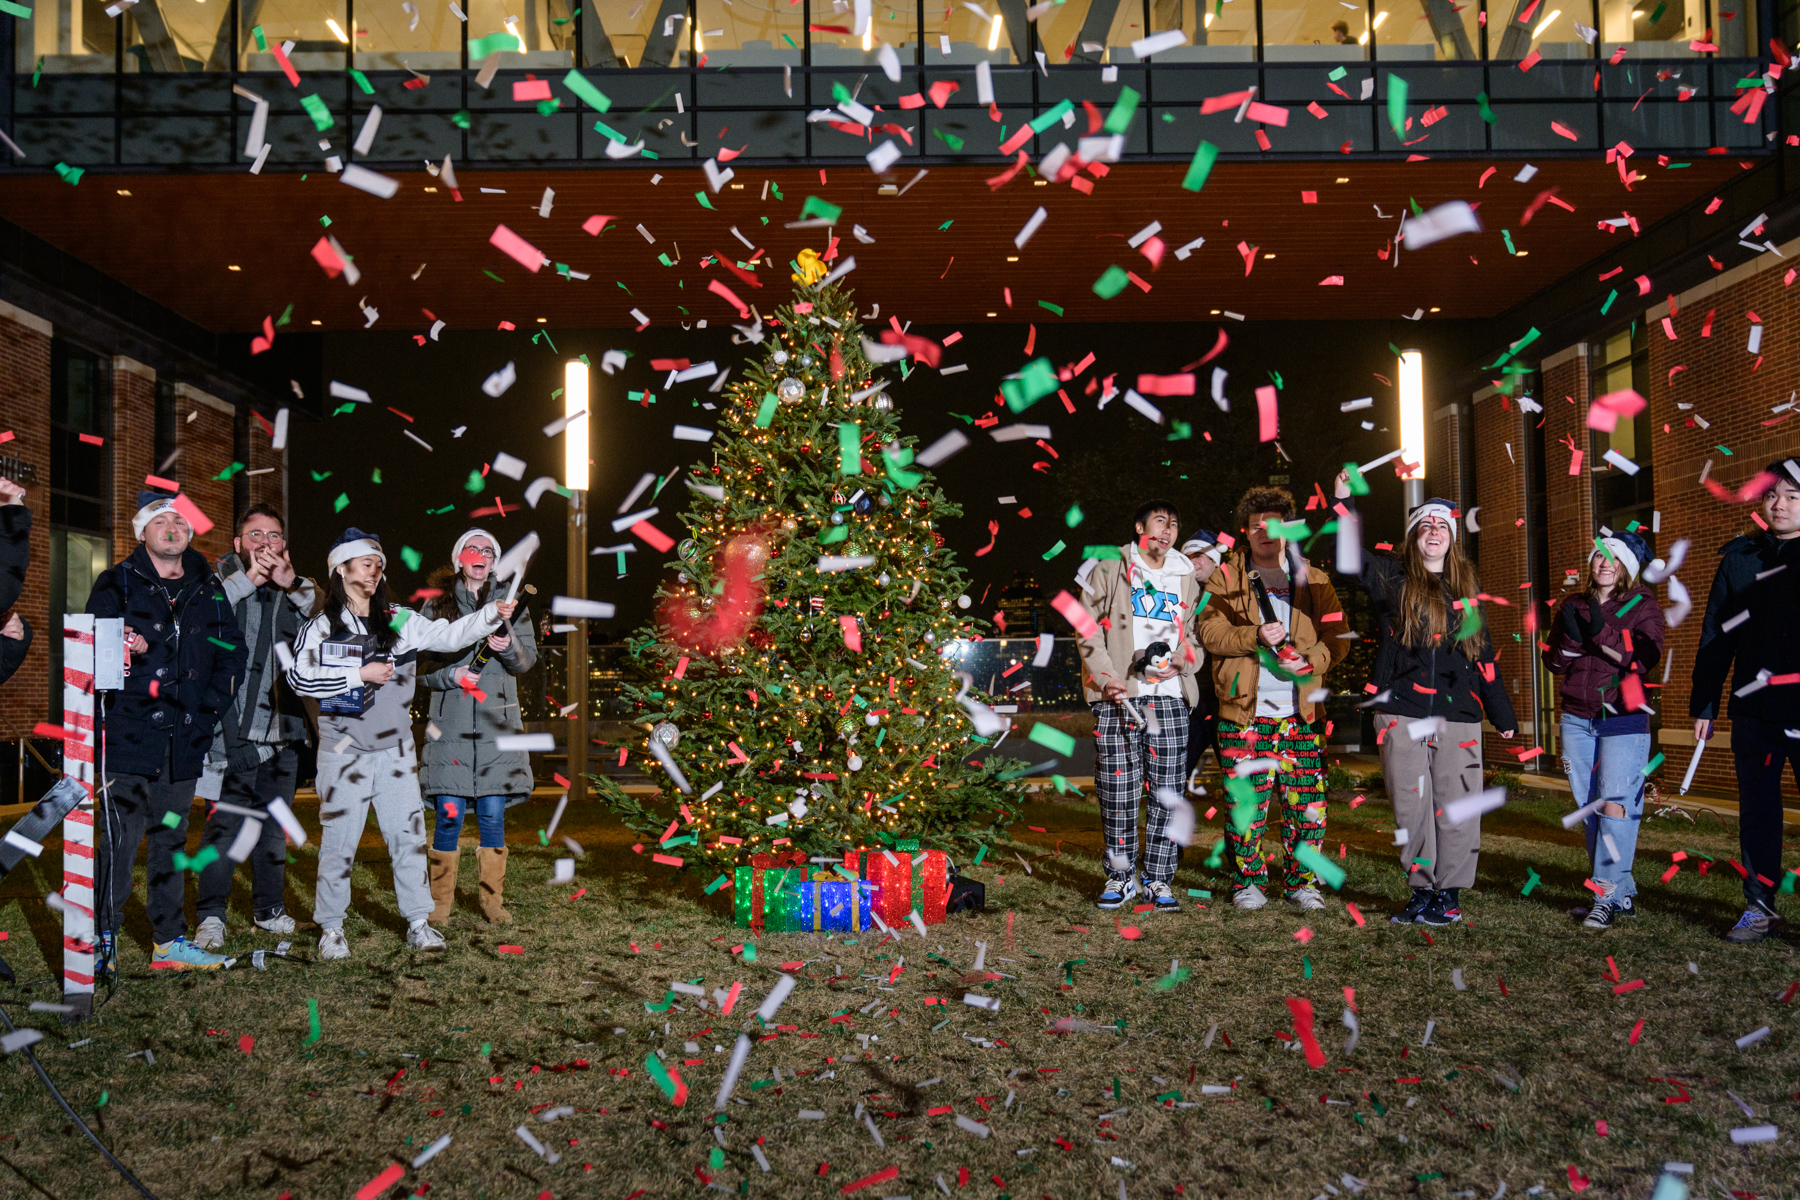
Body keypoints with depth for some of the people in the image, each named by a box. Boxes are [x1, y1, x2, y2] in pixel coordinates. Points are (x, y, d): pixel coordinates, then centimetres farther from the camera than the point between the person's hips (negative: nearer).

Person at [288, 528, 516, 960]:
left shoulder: (398, 622, 8)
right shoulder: (320, 626, 0)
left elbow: (449, 635, -3)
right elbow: (299, 677, -12)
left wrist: (492, 614, -17)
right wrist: (360, 673, -15)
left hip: (395, 750, 3)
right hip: (344, 751, -3)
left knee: (409, 835, 4)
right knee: (339, 839, 1)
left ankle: (418, 922, 13)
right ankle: (331, 928, 15)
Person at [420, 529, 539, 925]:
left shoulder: (511, 605, 11)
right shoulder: (438, 607, 9)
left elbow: (529, 659, 6)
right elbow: (421, 664, 8)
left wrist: (509, 647, -14)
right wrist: (451, 675, -10)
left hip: (497, 723, 1)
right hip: (451, 724, -1)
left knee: (493, 815, 1)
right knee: (449, 815, -2)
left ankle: (493, 900, 12)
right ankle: (441, 899, 13)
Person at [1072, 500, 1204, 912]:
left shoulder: (1186, 579, 20)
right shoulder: (1109, 570, 8)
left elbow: (1195, 635, 24)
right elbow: (1089, 628, 2)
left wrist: (1186, 657, 0)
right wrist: (1105, 677, -10)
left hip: (1169, 696, 3)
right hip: (1117, 697, -3)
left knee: (1167, 792, 0)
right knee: (1118, 790, -2)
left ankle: (1159, 879, 9)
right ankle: (1121, 876, 10)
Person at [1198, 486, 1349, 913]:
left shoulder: (1314, 580, 14)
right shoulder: (1226, 577, 8)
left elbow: (1337, 635, 9)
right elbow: (1211, 630, -2)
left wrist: (1312, 660, -10)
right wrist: (1255, 636, -17)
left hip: (1301, 712, 2)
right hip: (1245, 710, -2)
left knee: (1308, 802, 0)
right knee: (1247, 802, -2)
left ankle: (1302, 882, 15)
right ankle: (1248, 882, 13)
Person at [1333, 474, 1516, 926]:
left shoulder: (1466, 587, 15)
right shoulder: (1392, 578, 8)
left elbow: (1483, 653, 19)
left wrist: (1502, 715, 20)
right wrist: (1343, 501, -16)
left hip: (1458, 715, 2)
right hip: (1402, 713, -1)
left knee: (1456, 808, 0)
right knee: (1411, 807, 2)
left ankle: (1449, 894, 9)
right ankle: (1422, 892, 12)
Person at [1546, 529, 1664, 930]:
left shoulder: (1642, 605, 1)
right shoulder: (1573, 606, 12)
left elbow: (1646, 657, -13)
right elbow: (1554, 661, 7)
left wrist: (1601, 633, -23)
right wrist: (1570, 637, -12)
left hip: (1623, 721, -4)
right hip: (1577, 720, 5)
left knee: (1615, 804, -13)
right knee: (1589, 806, 4)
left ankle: (1607, 896, -12)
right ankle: (1622, 894, 12)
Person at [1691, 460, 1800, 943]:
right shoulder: (1739, 559, 9)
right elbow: (1715, 636, 11)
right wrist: (1703, 706, 8)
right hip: (1754, 712, 3)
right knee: (1757, 812, 9)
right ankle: (1759, 906, 17)